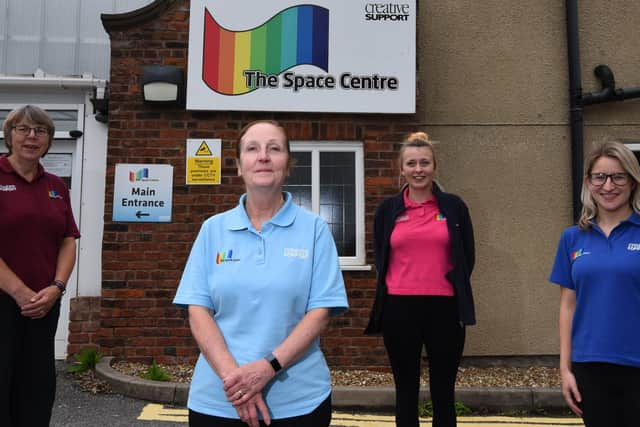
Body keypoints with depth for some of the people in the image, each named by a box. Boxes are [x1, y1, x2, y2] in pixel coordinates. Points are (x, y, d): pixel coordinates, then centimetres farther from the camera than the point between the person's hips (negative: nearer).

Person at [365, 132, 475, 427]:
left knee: (443, 393, 9)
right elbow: (380, 258, 11)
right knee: (406, 391, 10)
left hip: (444, 308, 0)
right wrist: (404, 284, 5)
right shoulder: (388, 209, 6)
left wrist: (454, 287, 4)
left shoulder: (454, 206, 5)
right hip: (399, 309, 1)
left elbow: (466, 257, 9)